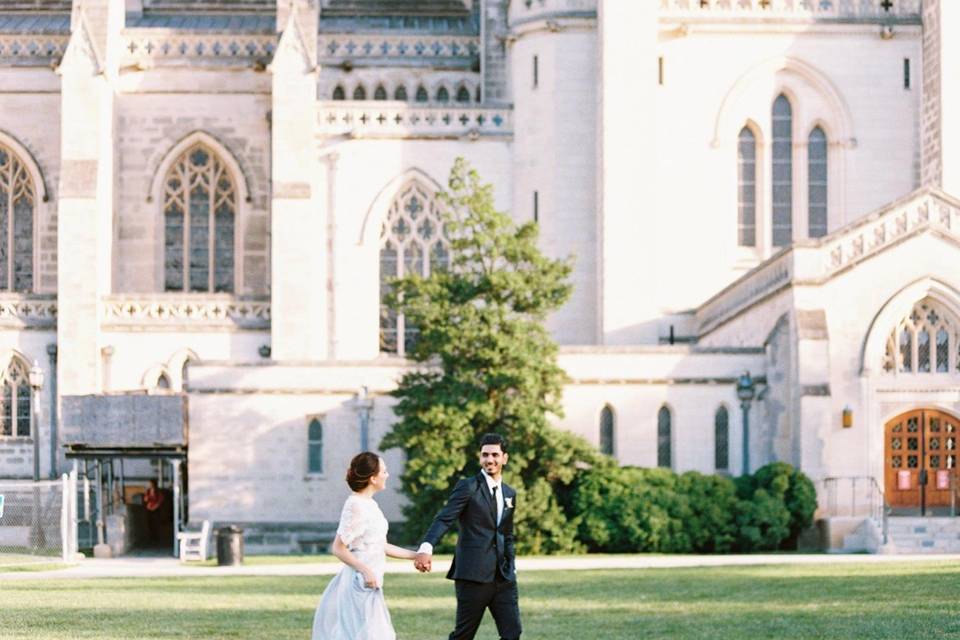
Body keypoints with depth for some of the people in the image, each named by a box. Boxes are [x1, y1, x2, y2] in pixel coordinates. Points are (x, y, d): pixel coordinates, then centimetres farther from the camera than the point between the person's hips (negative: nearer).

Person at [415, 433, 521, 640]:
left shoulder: (509, 493, 16)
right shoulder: (468, 487, -4)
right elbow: (444, 519, -17)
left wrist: (511, 568, 15)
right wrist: (426, 547, -33)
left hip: (503, 577, 6)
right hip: (473, 576, -6)